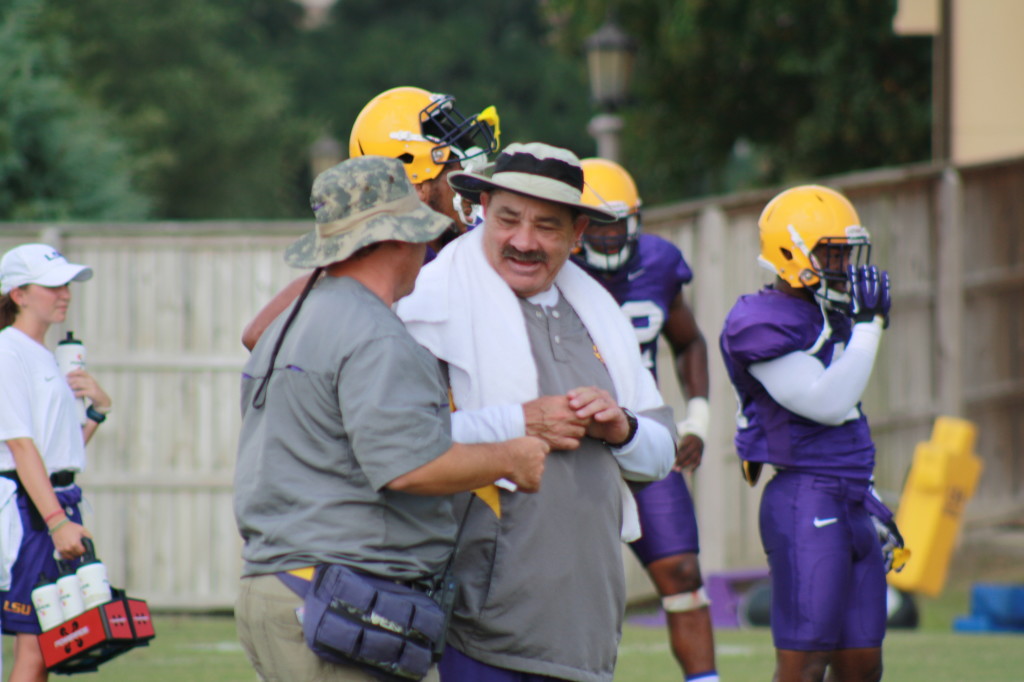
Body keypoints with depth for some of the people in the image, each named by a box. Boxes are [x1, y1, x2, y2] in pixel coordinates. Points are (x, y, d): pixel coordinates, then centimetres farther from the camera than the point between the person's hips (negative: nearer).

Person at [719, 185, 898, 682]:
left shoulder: (828, 315, 16)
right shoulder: (761, 327, -13)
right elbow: (829, 403, -22)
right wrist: (869, 326, -16)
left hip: (849, 503, 9)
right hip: (806, 504, -9)